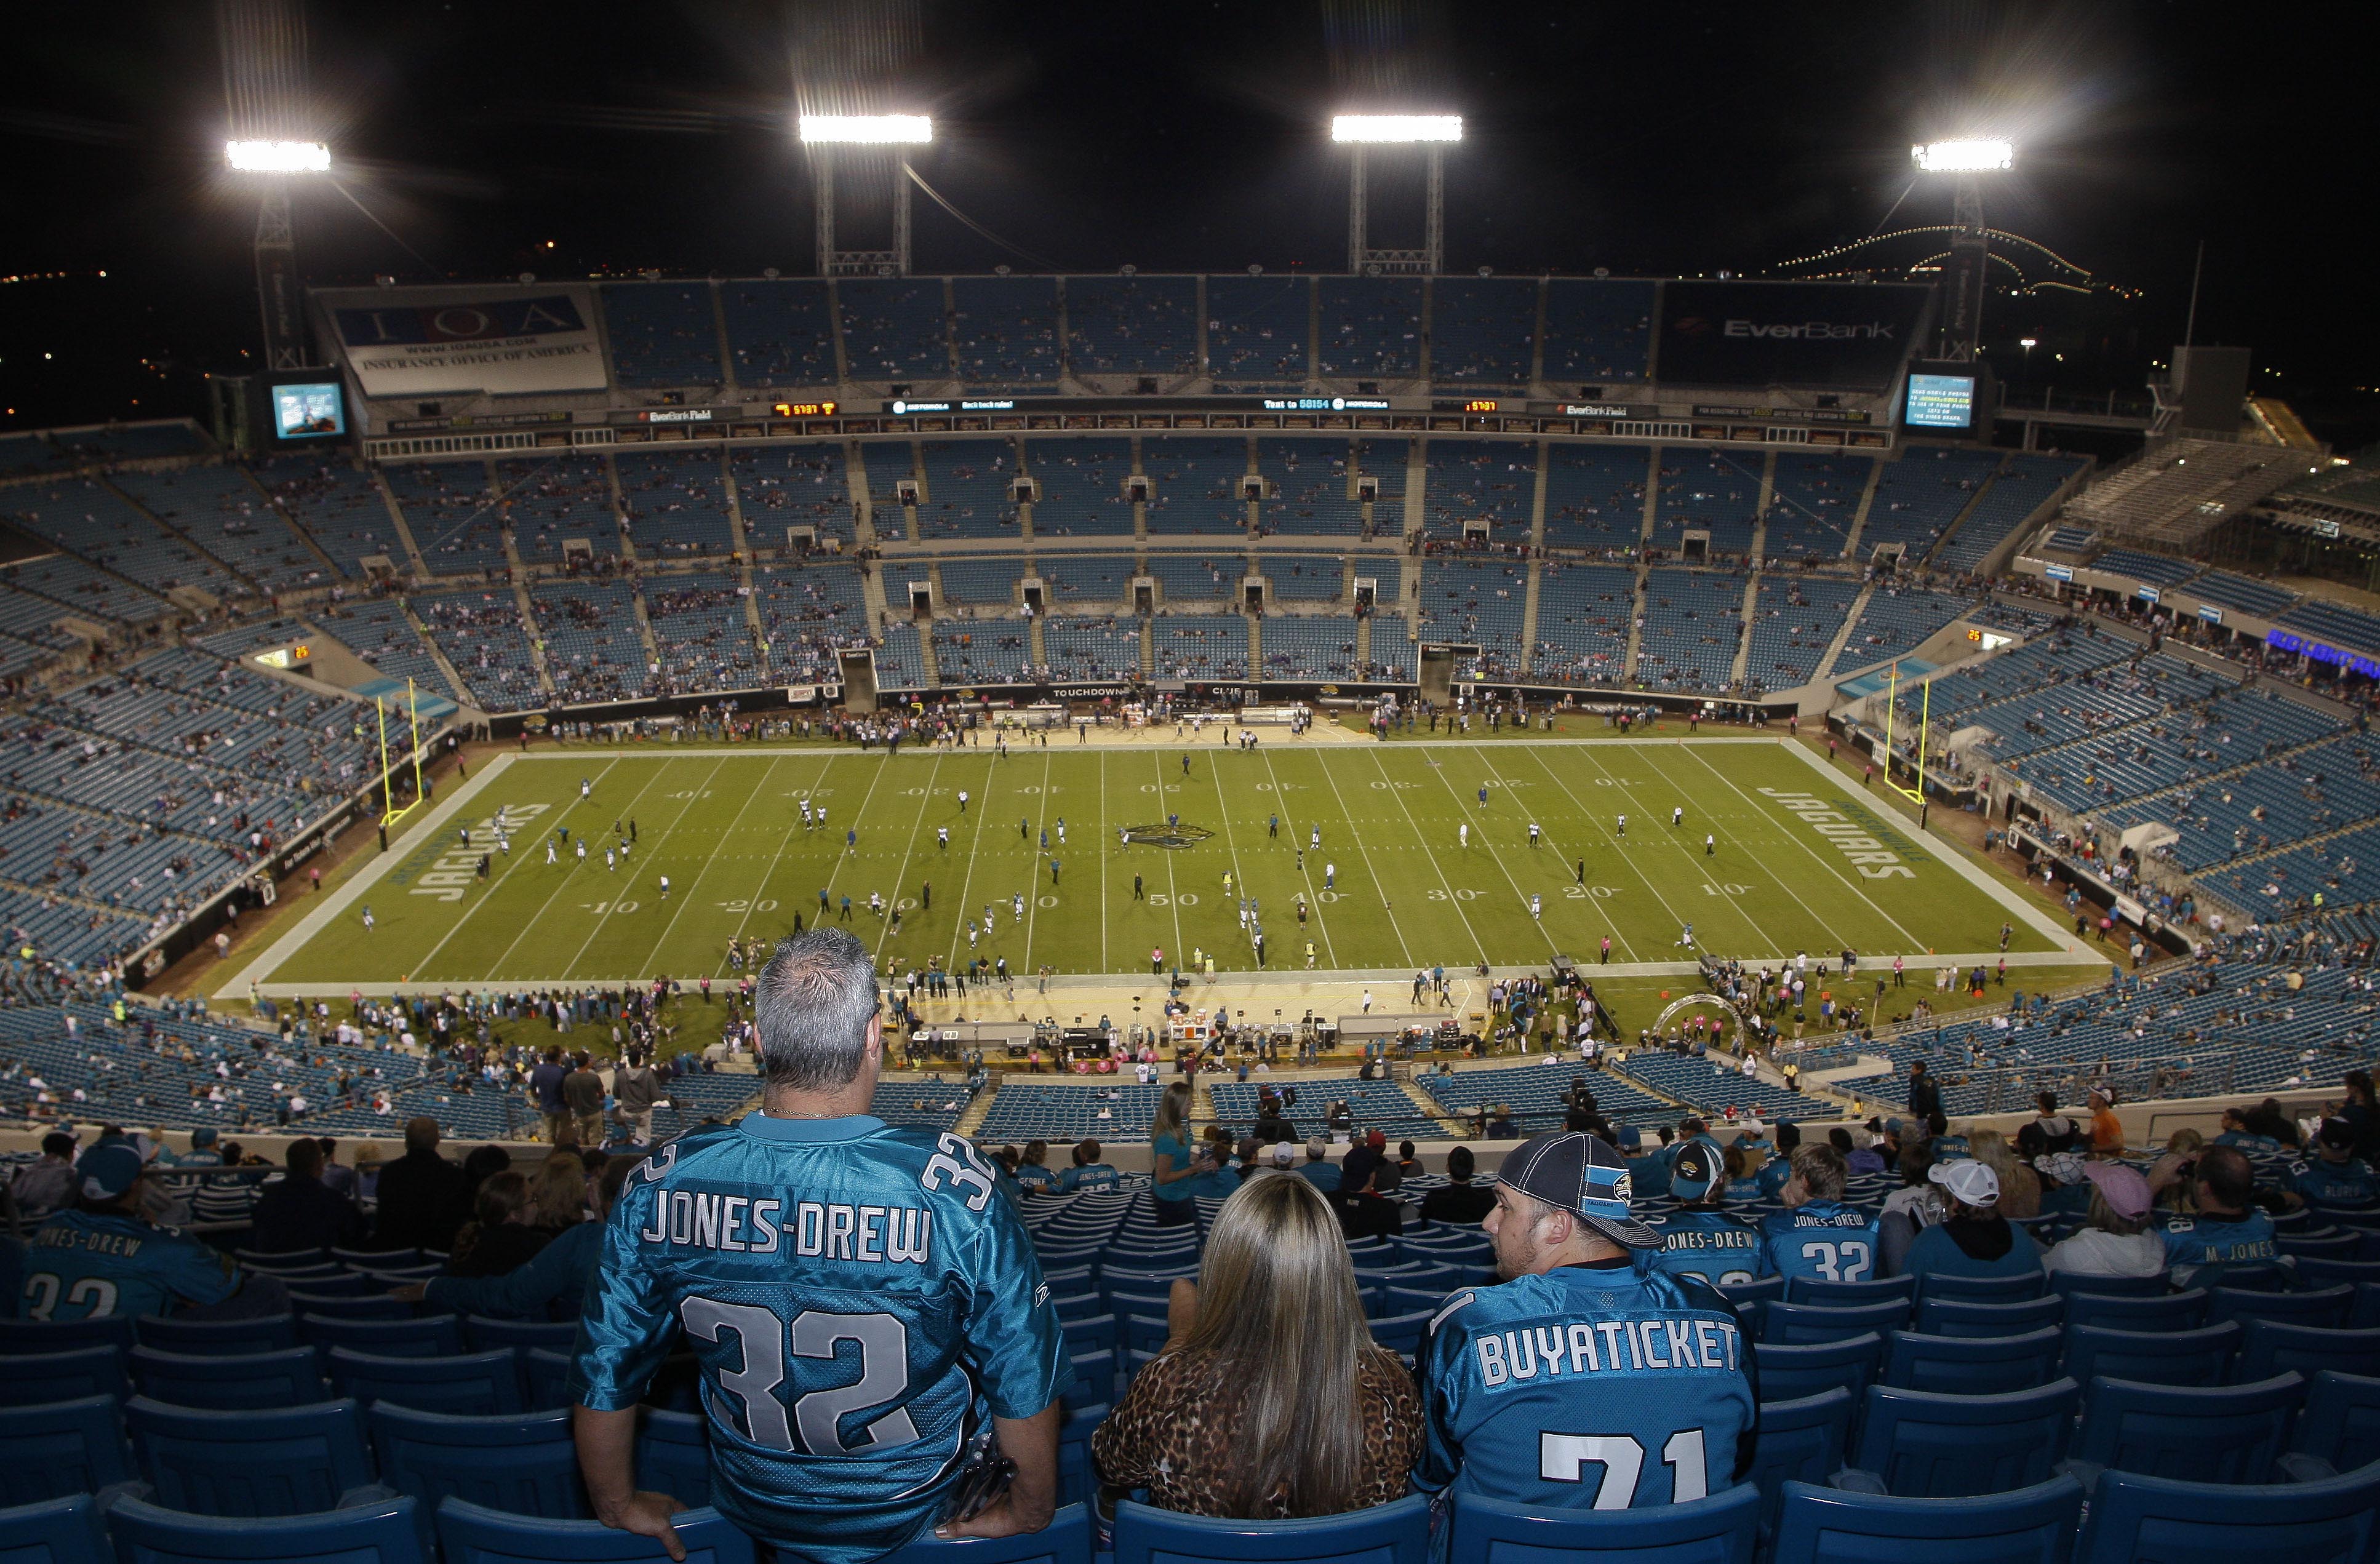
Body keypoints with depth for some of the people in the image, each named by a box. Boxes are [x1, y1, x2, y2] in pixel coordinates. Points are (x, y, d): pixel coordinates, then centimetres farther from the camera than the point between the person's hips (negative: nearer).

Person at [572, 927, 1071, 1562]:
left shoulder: (659, 1186, -23)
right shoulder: (954, 1189, -32)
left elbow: (603, 1377, -9)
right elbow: (1027, 1385, -21)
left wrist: (618, 1505, 10)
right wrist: (1032, 1510, -2)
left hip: (752, 1511, 2)